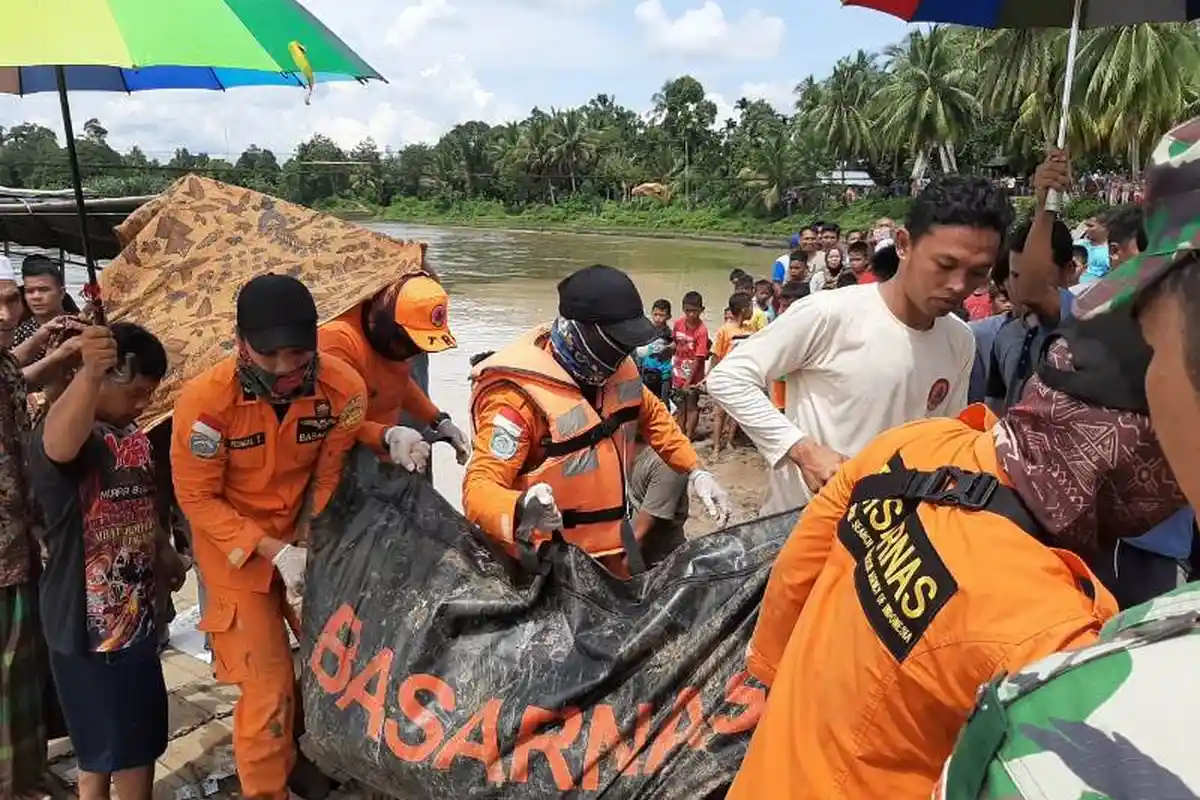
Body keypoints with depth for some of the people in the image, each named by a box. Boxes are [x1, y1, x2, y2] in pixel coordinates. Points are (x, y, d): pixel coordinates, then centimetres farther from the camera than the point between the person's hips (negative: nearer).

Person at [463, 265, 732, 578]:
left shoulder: (617, 367, -3)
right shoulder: (520, 394, -26)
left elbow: (653, 415, 17)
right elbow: (479, 486, -31)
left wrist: (695, 471, 7)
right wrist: (521, 510, -52)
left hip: (615, 545, 7)